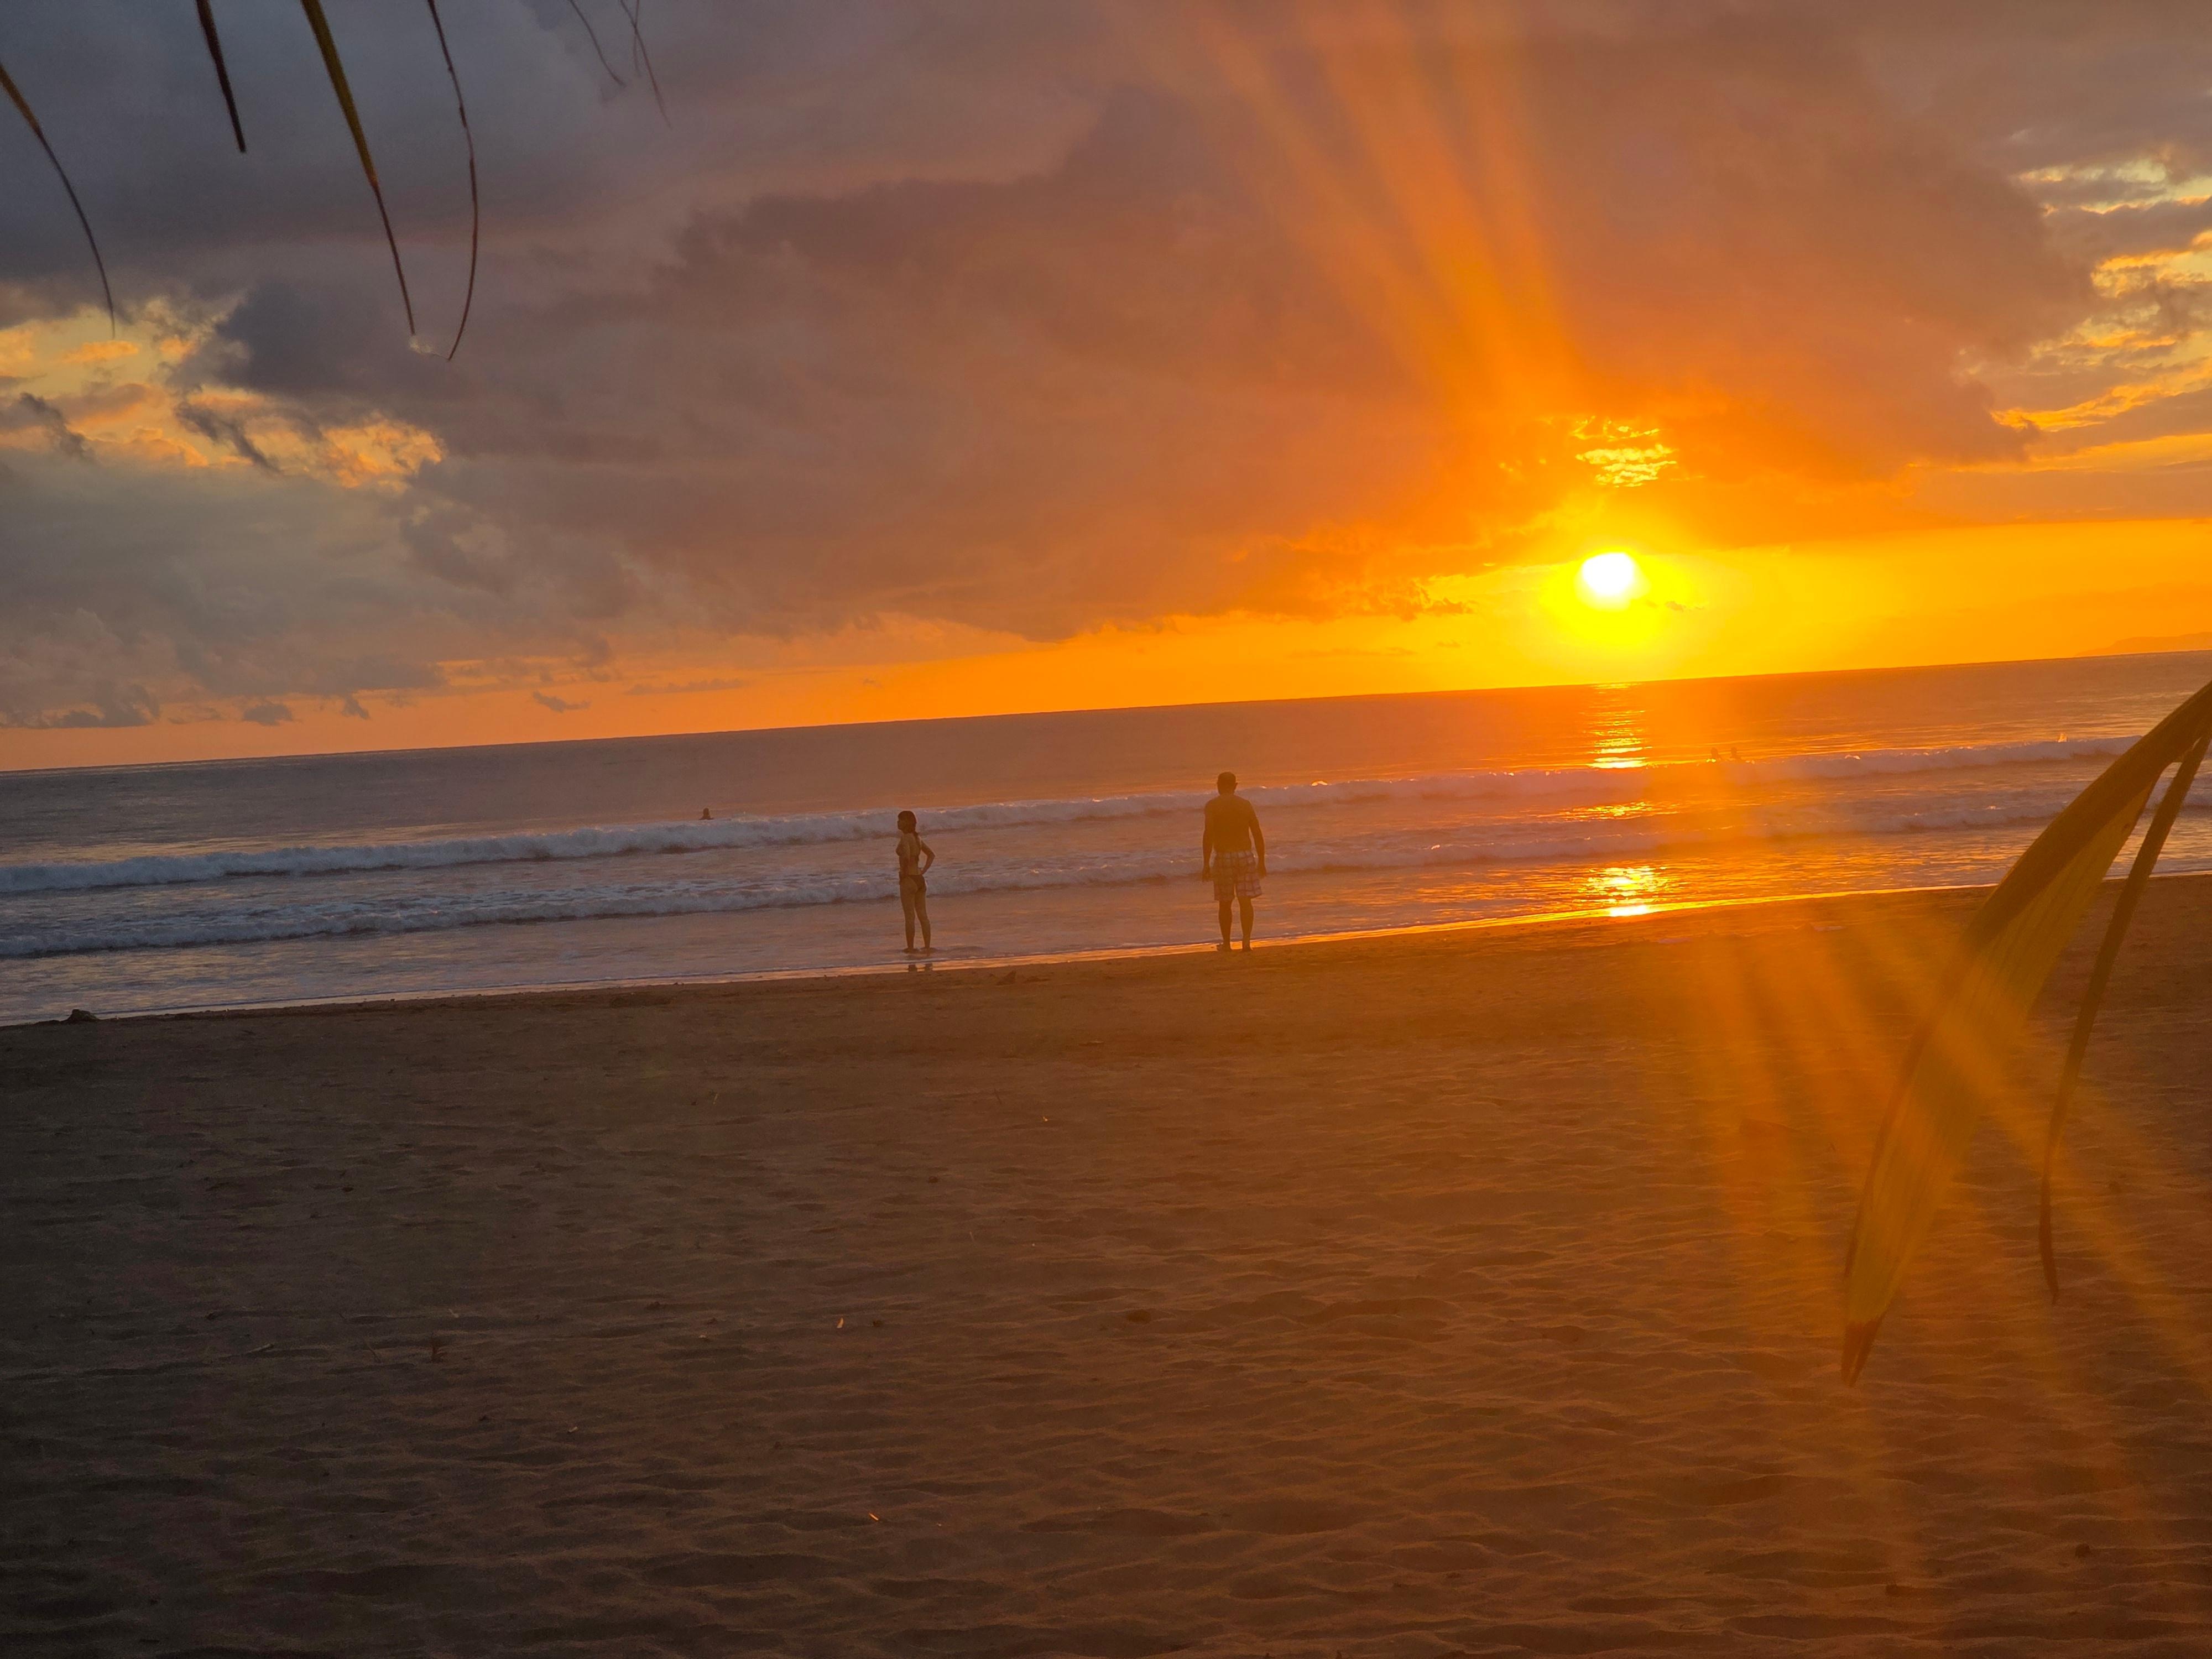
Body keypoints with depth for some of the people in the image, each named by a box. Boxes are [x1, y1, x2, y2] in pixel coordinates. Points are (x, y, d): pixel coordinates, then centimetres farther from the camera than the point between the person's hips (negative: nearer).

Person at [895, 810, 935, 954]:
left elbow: (906, 857, -30)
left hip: (908, 880, -8)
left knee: (910, 917, -2)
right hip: (920, 880, 8)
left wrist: (904, 873, -17)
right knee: (923, 915, 9)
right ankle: (927, 948, 11)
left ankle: (911, 949, 1)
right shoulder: (917, 838, 12)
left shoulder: (905, 838, -14)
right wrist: (923, 871, 13)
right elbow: (932, 855, 19)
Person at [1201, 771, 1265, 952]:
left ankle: (1226, 943, 16)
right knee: (1245, 901, -1)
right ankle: (1247, 940, -15)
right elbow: (1258, 835, 5)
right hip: (1245, 855, 2)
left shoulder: (1212, 806, -4)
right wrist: (1261, 861, 12)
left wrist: (1206, 864, -9)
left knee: (1225, 903, 9)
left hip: (1223, 857, -2)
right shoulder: (1246, 804, 6)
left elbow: (1208, 835, -12)